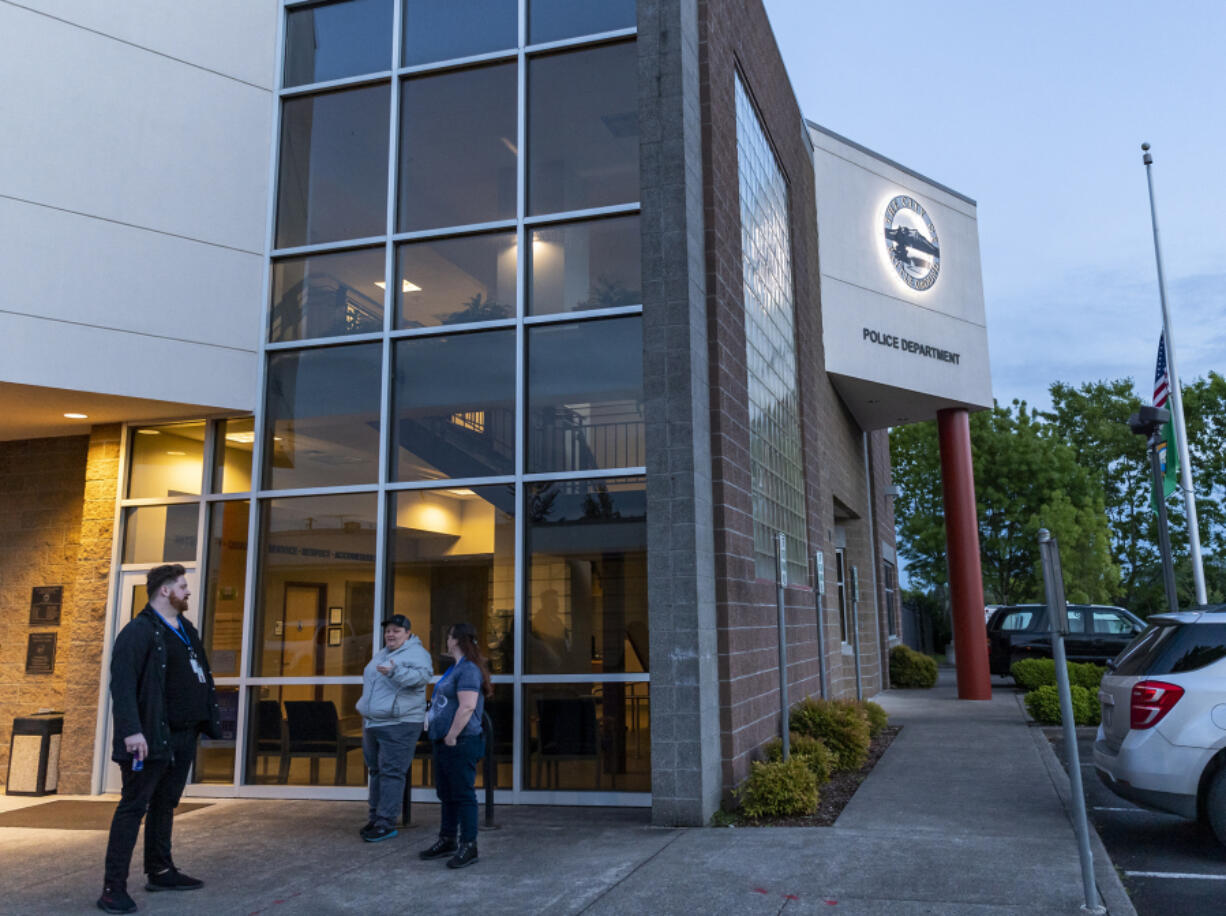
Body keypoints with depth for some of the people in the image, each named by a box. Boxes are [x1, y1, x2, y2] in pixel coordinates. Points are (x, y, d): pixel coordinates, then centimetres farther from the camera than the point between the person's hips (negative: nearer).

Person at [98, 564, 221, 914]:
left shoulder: (186, 630, 15)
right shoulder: (139, 631, -12)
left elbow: (202, 677, 18)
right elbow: (122, 684, -21)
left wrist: (211, 719, 14)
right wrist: (131, 730, -29)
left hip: (183, 735, 8)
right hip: (152, 737, -8)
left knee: (165, 804, 17)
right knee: (134, 806, -3)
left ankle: (160, 871, 29)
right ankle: (114, 887, 3)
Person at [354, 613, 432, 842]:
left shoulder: (416, 653, -8)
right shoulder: (381, 654, 19)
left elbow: (422, 675, -27)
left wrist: (395, 672, -40)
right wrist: (365, 715, 31)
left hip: (398, 724, -9)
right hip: (372, 723, 9)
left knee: (391, 773, -9)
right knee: (376, 771, 15)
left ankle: (386, 823, -5)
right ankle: (375, 817, 24)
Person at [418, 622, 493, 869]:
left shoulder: (468, 670, -16)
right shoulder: (456, 668, 17)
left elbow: (467, 707, -24)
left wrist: (451, 736, -22)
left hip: (459, 744, -11)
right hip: (444, 742, 11)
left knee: (463, 795, -4)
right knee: (446, 794, 17)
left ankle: (469, 846, 3)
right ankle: (447, 841, 28)